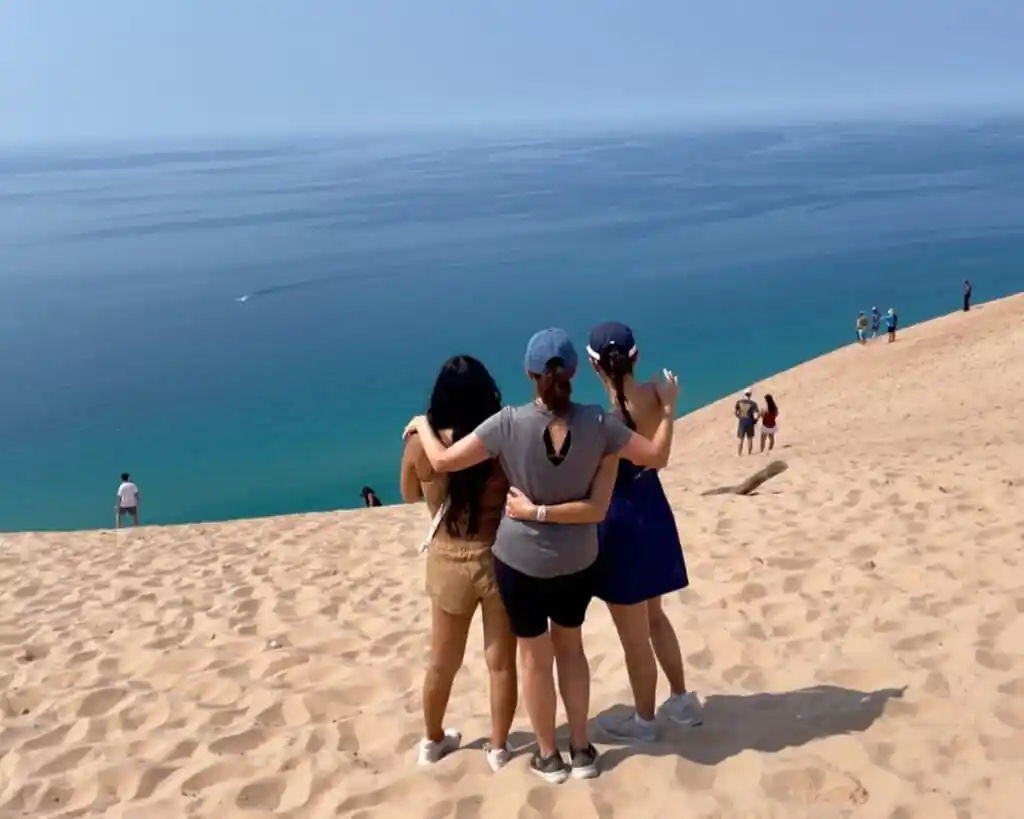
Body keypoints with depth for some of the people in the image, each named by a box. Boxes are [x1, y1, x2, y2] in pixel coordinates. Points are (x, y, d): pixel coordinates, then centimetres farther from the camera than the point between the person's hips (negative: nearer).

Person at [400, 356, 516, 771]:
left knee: (443, 660, 21)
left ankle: (433, 740, 40)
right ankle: (498, 747, 29)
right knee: (502, 661, 15)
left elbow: (410, 496, 7)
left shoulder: (420, 443, -12)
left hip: (448, 561, 2)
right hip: (499, 558, -2)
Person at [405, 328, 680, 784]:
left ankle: (548, 757, 29)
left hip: (520, 559, -2)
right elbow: (657, 457, -6)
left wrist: (423, 425, 4)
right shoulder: (597, 423, -15)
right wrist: (668, 407, 9)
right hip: (578, 560, 2)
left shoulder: (509, 424, -21)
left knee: (535, 657, 15)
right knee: (570, 648, 23)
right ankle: (582, 750, 31)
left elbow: (443, 461, -16)